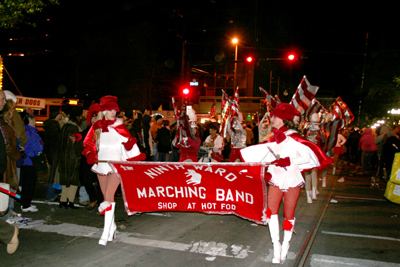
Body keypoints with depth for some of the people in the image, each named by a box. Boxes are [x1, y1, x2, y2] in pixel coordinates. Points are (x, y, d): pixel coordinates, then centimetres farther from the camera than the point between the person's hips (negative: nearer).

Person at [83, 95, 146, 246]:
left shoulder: (119, 126, -2)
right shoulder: (96, 127, 5)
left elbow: (129, 143, -1)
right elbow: (88, 143, 12)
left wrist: (137, 159, -7)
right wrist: (90, 155, -5)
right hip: (101, 165, 4)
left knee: (109, 196, -15)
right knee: (106, 196, 11)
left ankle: (106, 232, -13)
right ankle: (112, 226, 27)